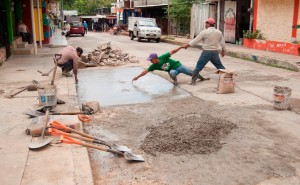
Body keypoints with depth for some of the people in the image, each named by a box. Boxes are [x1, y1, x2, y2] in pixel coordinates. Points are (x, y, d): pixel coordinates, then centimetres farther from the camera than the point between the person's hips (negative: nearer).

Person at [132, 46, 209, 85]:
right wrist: (137, 77, -15)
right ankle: (175, 80, -6)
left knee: (191, 72, 4)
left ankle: (202, 78, 29)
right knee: (172, 73, -37)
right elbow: (145, 71, -12)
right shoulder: (154, 66, -13)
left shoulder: (163, 57, -23)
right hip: (173, 70, 2)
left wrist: (181, 47, -23)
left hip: (178, 65, -2)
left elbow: (172, 52, -18)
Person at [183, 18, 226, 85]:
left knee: (198, 66, 1)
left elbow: (196, 40, -5)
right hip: (215, 52, 5)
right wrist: (223, 51, 26)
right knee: (220, 66, 16)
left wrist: (187, 45, 6)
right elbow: (222, 43, 12)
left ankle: (193, 81, 1)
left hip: (206, 52, -4)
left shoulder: (204, 32, -8)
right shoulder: (219, 32, 7)